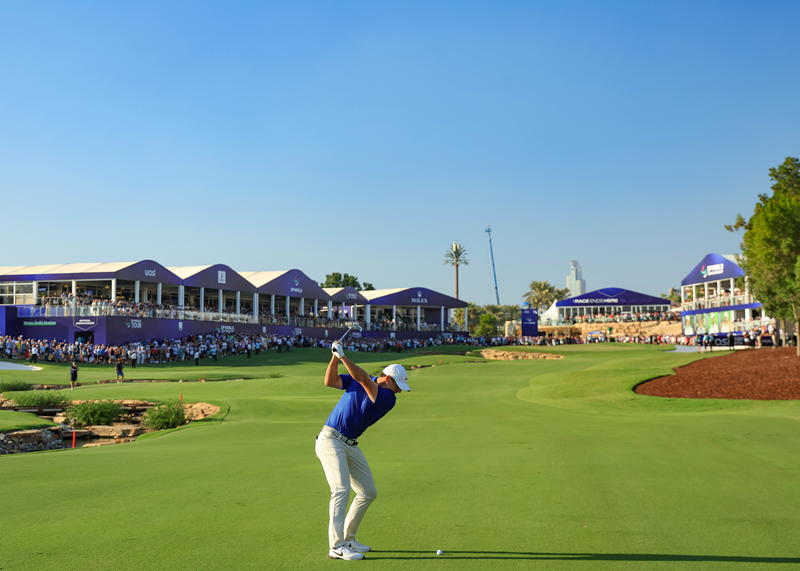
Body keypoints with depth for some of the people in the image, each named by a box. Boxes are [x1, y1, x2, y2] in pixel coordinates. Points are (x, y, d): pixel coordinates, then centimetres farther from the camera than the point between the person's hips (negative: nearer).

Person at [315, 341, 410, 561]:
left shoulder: (389, 399, -5)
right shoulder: (358, 379, 0)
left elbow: (365, 381, -21)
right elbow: (330, 381, -4)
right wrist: (335, 356, -16)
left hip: (351, 445, 5)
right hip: (330, 439, -5)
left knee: (368, 492, 8)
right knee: (341, 489, -19)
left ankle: (348, 538, 22)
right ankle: (336, 547, -18)